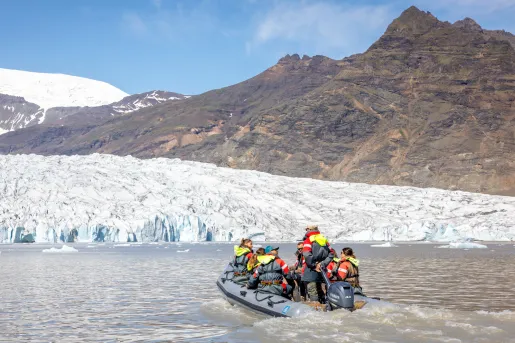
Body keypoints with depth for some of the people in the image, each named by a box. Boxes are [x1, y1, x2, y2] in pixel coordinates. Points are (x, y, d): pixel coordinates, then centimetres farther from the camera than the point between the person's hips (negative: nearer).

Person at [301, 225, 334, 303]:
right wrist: (323, 263, 2)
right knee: (319, 288, 19)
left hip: (311, 270, -7)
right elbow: (331, 253, 10)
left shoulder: (308, 240, -4)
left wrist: (314, 265, -14)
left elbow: (307, 255, -19)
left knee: (312, 291, -7)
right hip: (320, 270, 7)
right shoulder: (324, 240, 15)